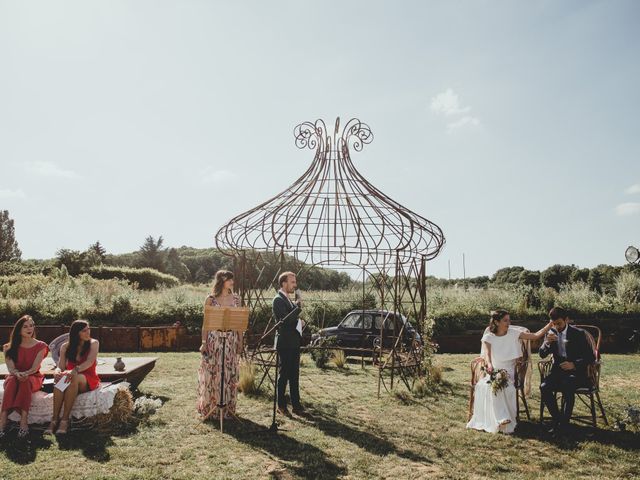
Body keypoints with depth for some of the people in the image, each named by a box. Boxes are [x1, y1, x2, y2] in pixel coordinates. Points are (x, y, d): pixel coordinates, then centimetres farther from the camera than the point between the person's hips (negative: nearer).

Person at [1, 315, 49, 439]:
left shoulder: (40, 346, 2)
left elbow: (35, 368, -8)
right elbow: (11, 368, -6)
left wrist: (25, 374, -30)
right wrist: (17, 374, -29)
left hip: (33, 378, -1)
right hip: (15, 377, 1)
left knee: (25, 381, -37)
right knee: (12, 380, -35)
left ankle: (24, 422, -48)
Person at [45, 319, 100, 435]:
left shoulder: (93, 343, 0)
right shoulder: (65, 347, 7)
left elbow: (90, 362, -17)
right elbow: (61, 366, 0)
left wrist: (74, 371, -36)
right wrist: (57, 372, -26)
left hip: (89, 380, -2)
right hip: (73, 379, 2)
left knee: (74, 378, -36)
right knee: (60, 379, -33)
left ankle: (65, 420, -37)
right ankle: (54, 420, -37)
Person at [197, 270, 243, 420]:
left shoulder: (236, 299, 7)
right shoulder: (210, 299, -1)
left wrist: (240, 342, 3)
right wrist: (204, 343, -6)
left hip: (231, 342, 3)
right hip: (214, 340, -3)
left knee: (230, 374, 7)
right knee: (212, 374, 1)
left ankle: (228, 407, 18)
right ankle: (210, 408, 14)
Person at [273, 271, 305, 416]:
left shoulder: (288, 300, 16)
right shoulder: (278, 299, -12)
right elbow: (284, 320, -24)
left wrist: (300, 322, 7)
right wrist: (298, 308, -21)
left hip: (294, 343, 9)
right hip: (285, 343, -9)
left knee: (294, 375, 12)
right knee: (284, 374, 0)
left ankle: (296, 404, 19)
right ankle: (281, 406, 10)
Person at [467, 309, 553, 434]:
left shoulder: (514, 333, 4)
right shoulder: (488, 337, 0)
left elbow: (536, 336, 0)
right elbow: (486, 354, -15)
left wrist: (551, 323, -9)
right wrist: (488, 364, -38)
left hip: (509, 373, 1)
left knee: (504, 386, -32)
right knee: (485, 385, -33)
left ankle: (502, 419, -23)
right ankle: (501, 419, -34)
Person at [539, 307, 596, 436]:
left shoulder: (579, 334, -3)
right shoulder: (551, 333, 7)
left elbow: (591, 357, -4)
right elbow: (542, 354, 6)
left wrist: (574, 364, -21)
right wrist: (547, 343, -16)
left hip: (576, 372, -4)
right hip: (558, 371, 4)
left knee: (567, 386, -36)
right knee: (544, 387, -26)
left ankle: (564, 423, -20)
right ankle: (557, 419, -8)